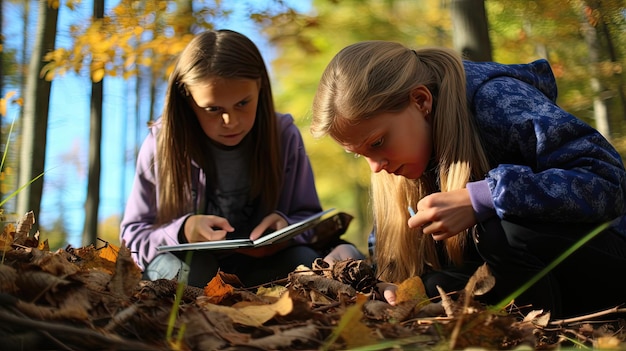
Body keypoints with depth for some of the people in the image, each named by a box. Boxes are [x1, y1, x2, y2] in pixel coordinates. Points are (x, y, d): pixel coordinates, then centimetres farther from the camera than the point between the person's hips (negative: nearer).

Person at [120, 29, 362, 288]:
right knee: (189, 268, -35)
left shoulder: (284, 136, -7)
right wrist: (182, 231, -29)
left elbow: (309, 219, 1)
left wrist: (285, 228, -23)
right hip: (185, 259, -1)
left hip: (262, 264, 2)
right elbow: (132, 235, -7)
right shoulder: (161, 143, -11)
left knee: (303, 261, -29)